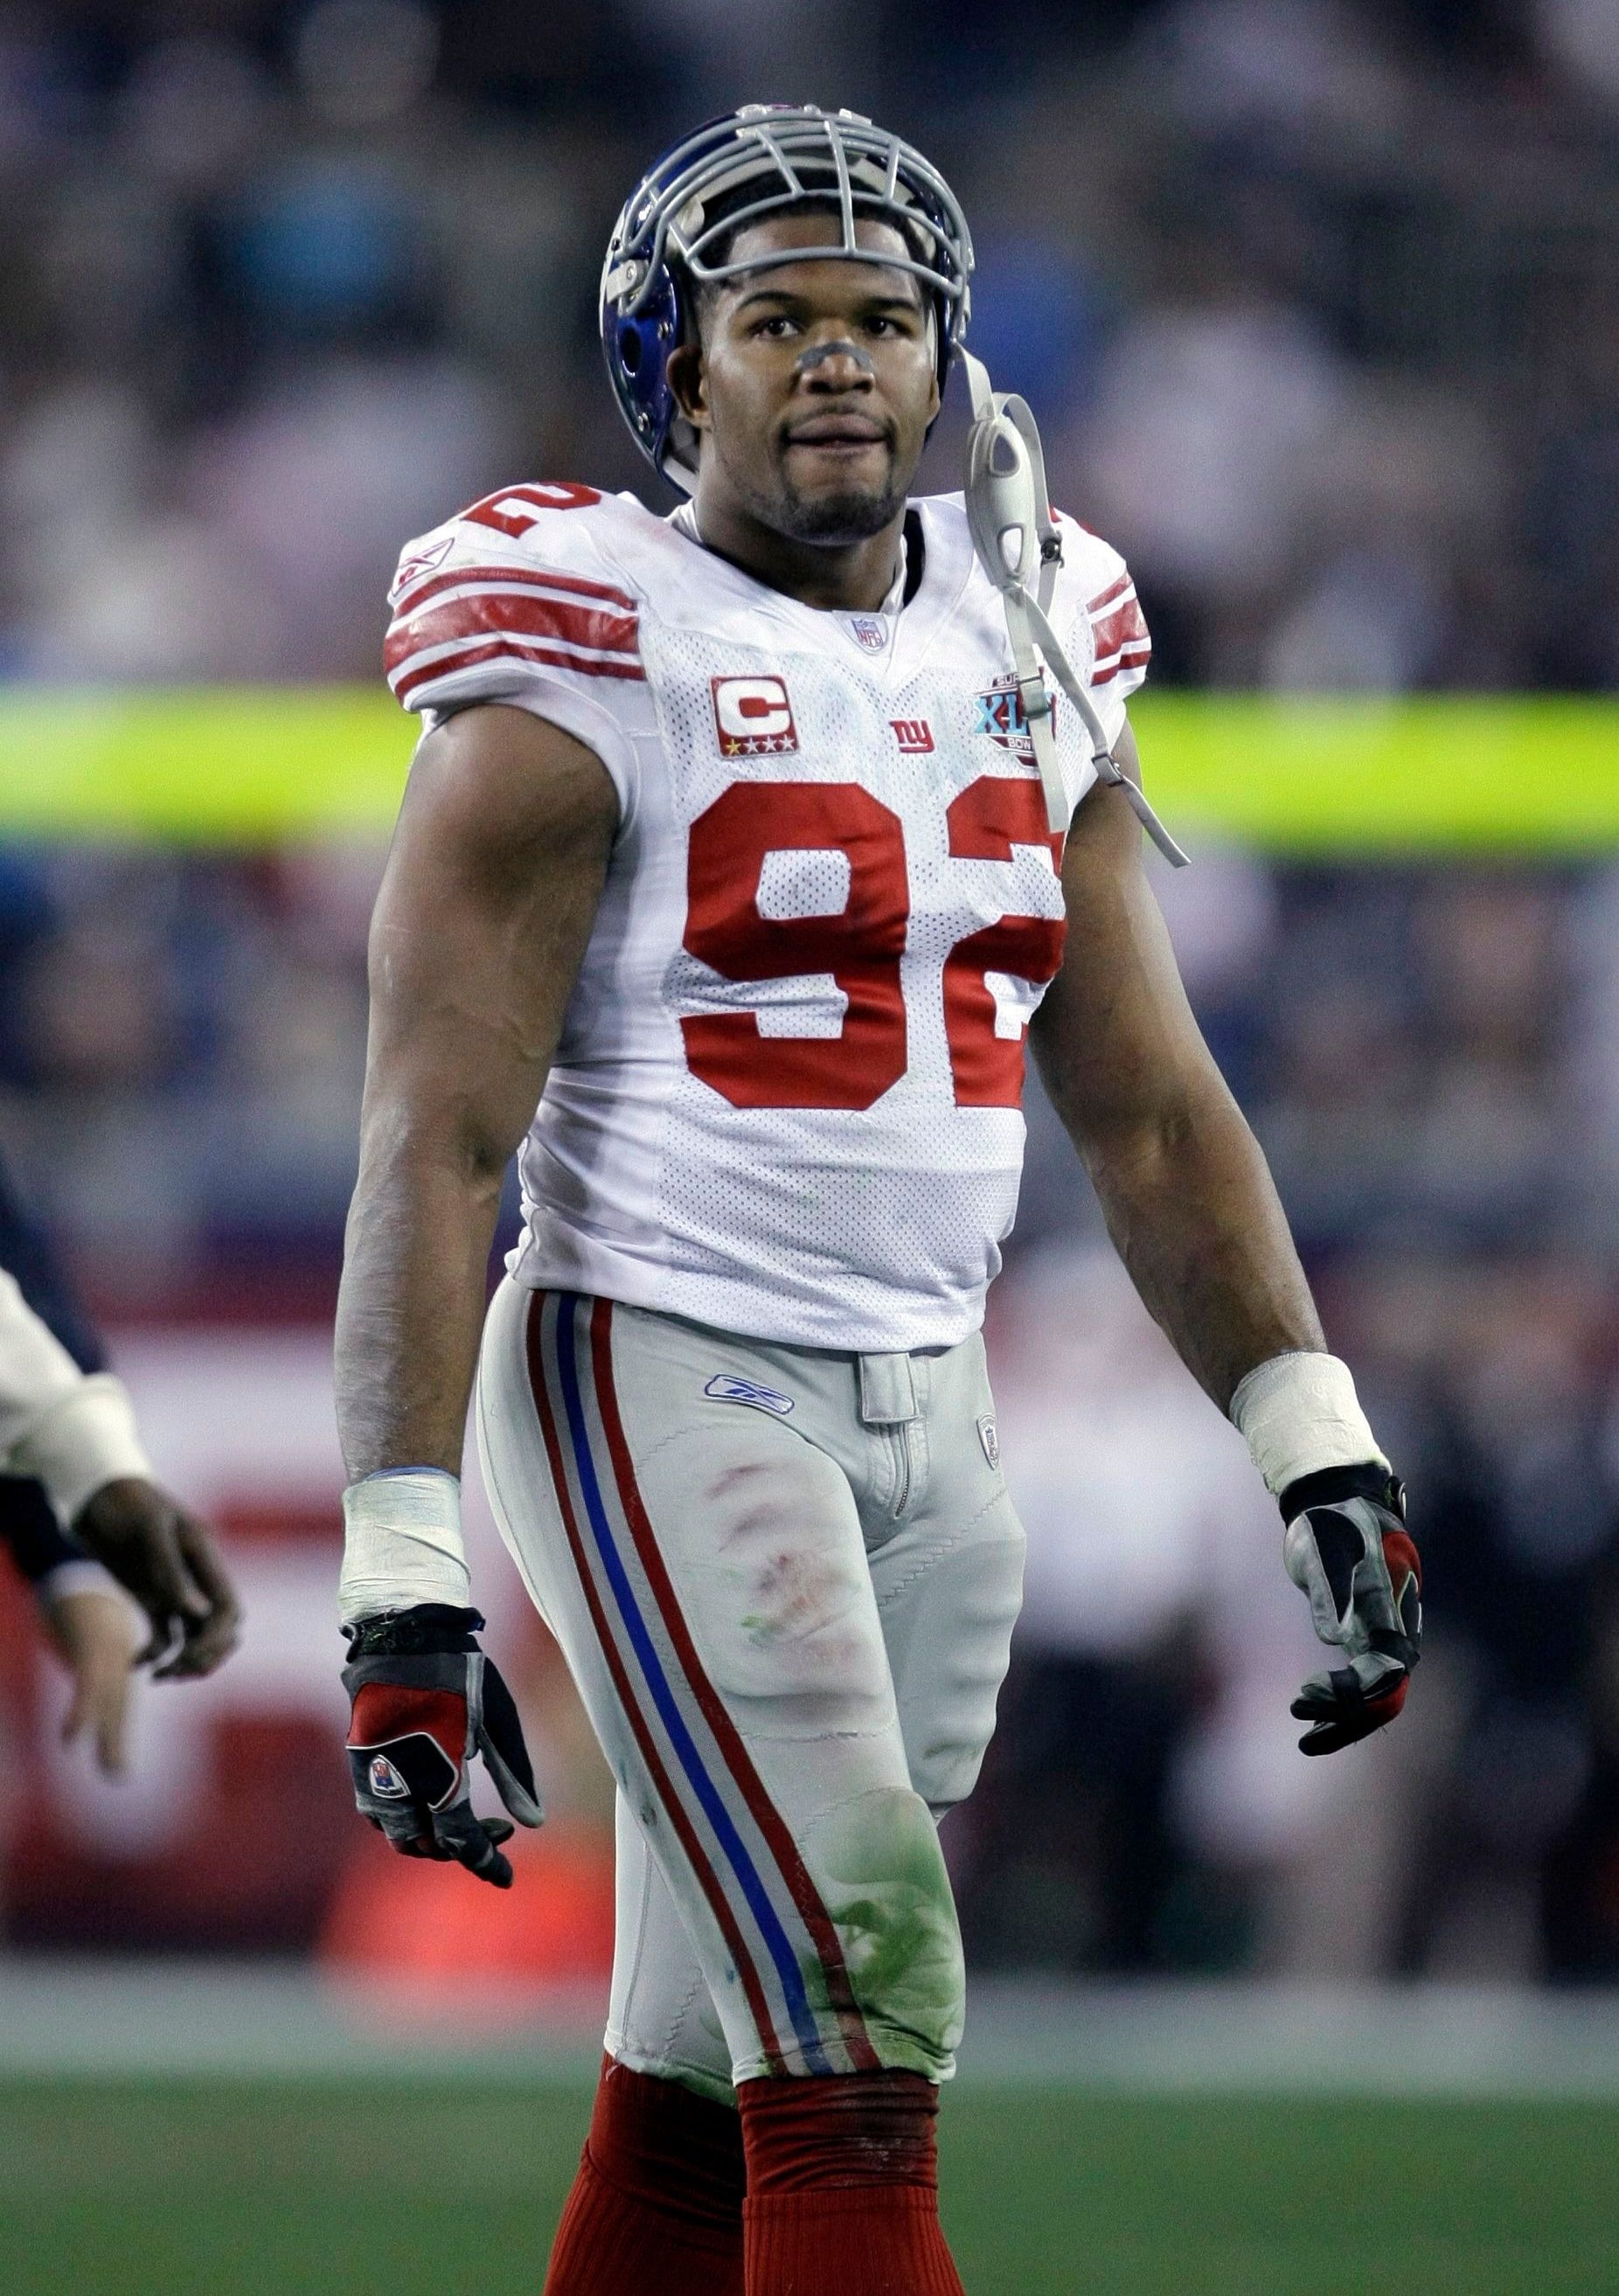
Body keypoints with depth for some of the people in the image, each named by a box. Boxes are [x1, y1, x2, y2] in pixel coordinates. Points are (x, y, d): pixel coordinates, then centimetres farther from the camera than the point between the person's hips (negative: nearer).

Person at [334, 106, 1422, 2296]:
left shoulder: (1031, 653, 11)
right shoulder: (589, 672, -9)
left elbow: (1150, 1109, 15)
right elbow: (434, 1144, -12)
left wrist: (1322, 1457, 8)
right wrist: (403, 1578, -19)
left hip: (929, 1401, 6)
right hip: (659, 1376, -6)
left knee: (708, 2086, 8)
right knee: (858, 2033, -14)